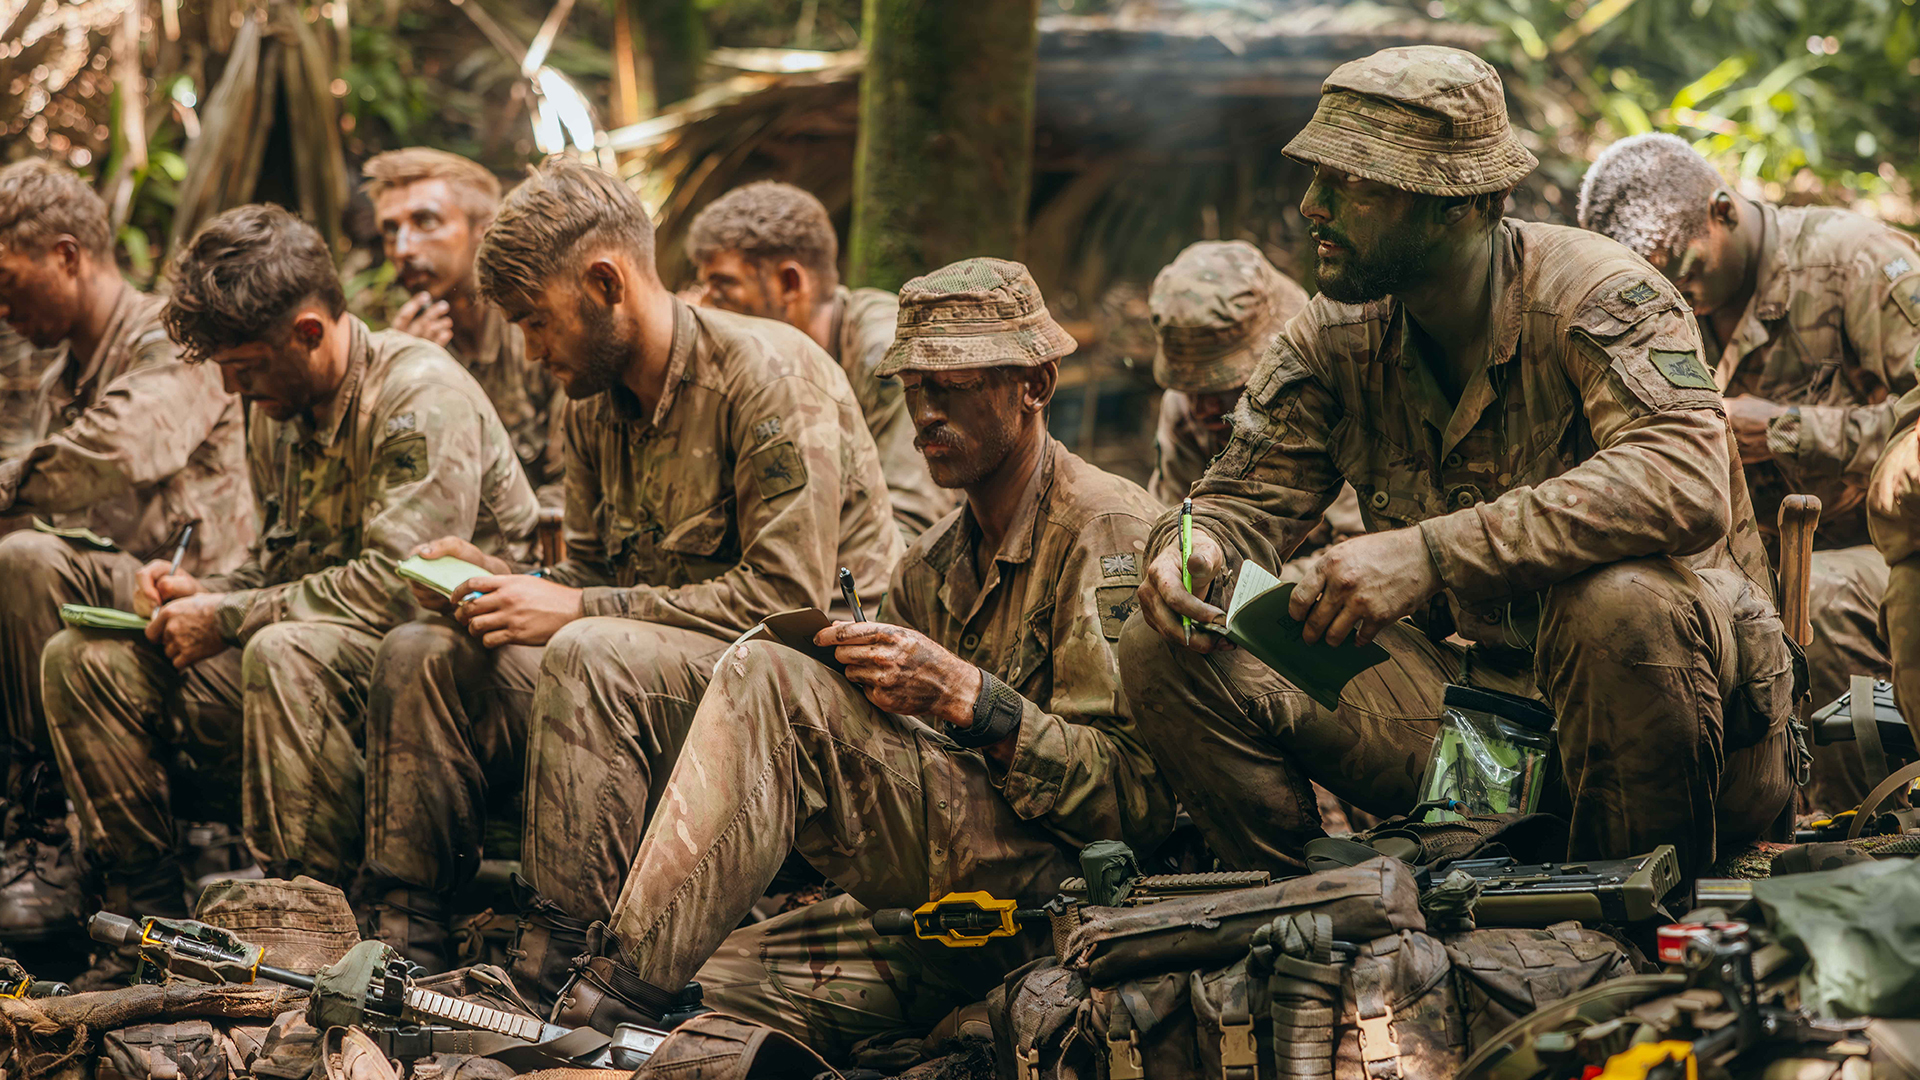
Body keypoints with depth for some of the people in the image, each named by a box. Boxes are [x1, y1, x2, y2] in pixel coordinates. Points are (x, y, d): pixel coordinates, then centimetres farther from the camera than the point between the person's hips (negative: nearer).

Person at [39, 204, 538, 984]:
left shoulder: (422, 395, -17)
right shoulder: (278, 415, 10)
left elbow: (398, 584, -27)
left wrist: (230, 619, -19)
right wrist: (204, 593, 0)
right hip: (313, 649, 9)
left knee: (287, 652, -40)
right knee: (86, 658, -4)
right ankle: (149, 913, -1)